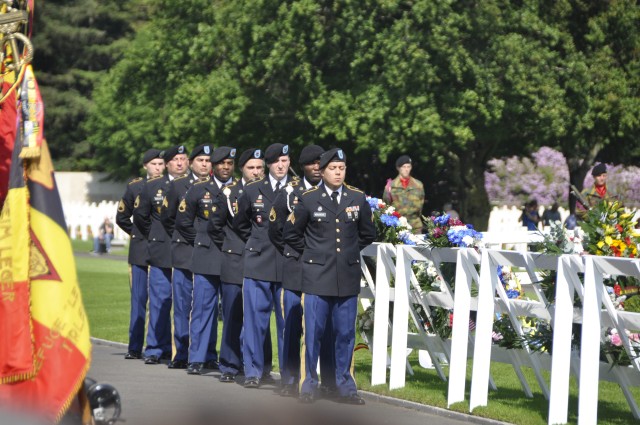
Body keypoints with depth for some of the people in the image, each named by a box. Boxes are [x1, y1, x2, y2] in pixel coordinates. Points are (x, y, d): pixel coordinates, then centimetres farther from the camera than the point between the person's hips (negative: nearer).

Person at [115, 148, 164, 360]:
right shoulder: (135, 187, 8)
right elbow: (122, 217, 18)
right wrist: (136, 232, 11)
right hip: (140, 251, 1)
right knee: (139, 299, 1)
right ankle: (135, 348, 5)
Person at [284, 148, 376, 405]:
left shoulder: (358, 199, 6)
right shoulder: (309, 199, 0)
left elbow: (367, 234, 19)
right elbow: (291, 233, 9)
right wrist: (310, 253, 8)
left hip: (348, 277, 2)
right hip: (317, 276, -2)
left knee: (346, 333, 4)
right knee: (313, 332, 0)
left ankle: (345, 386, 11)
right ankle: (309, 384, 9)